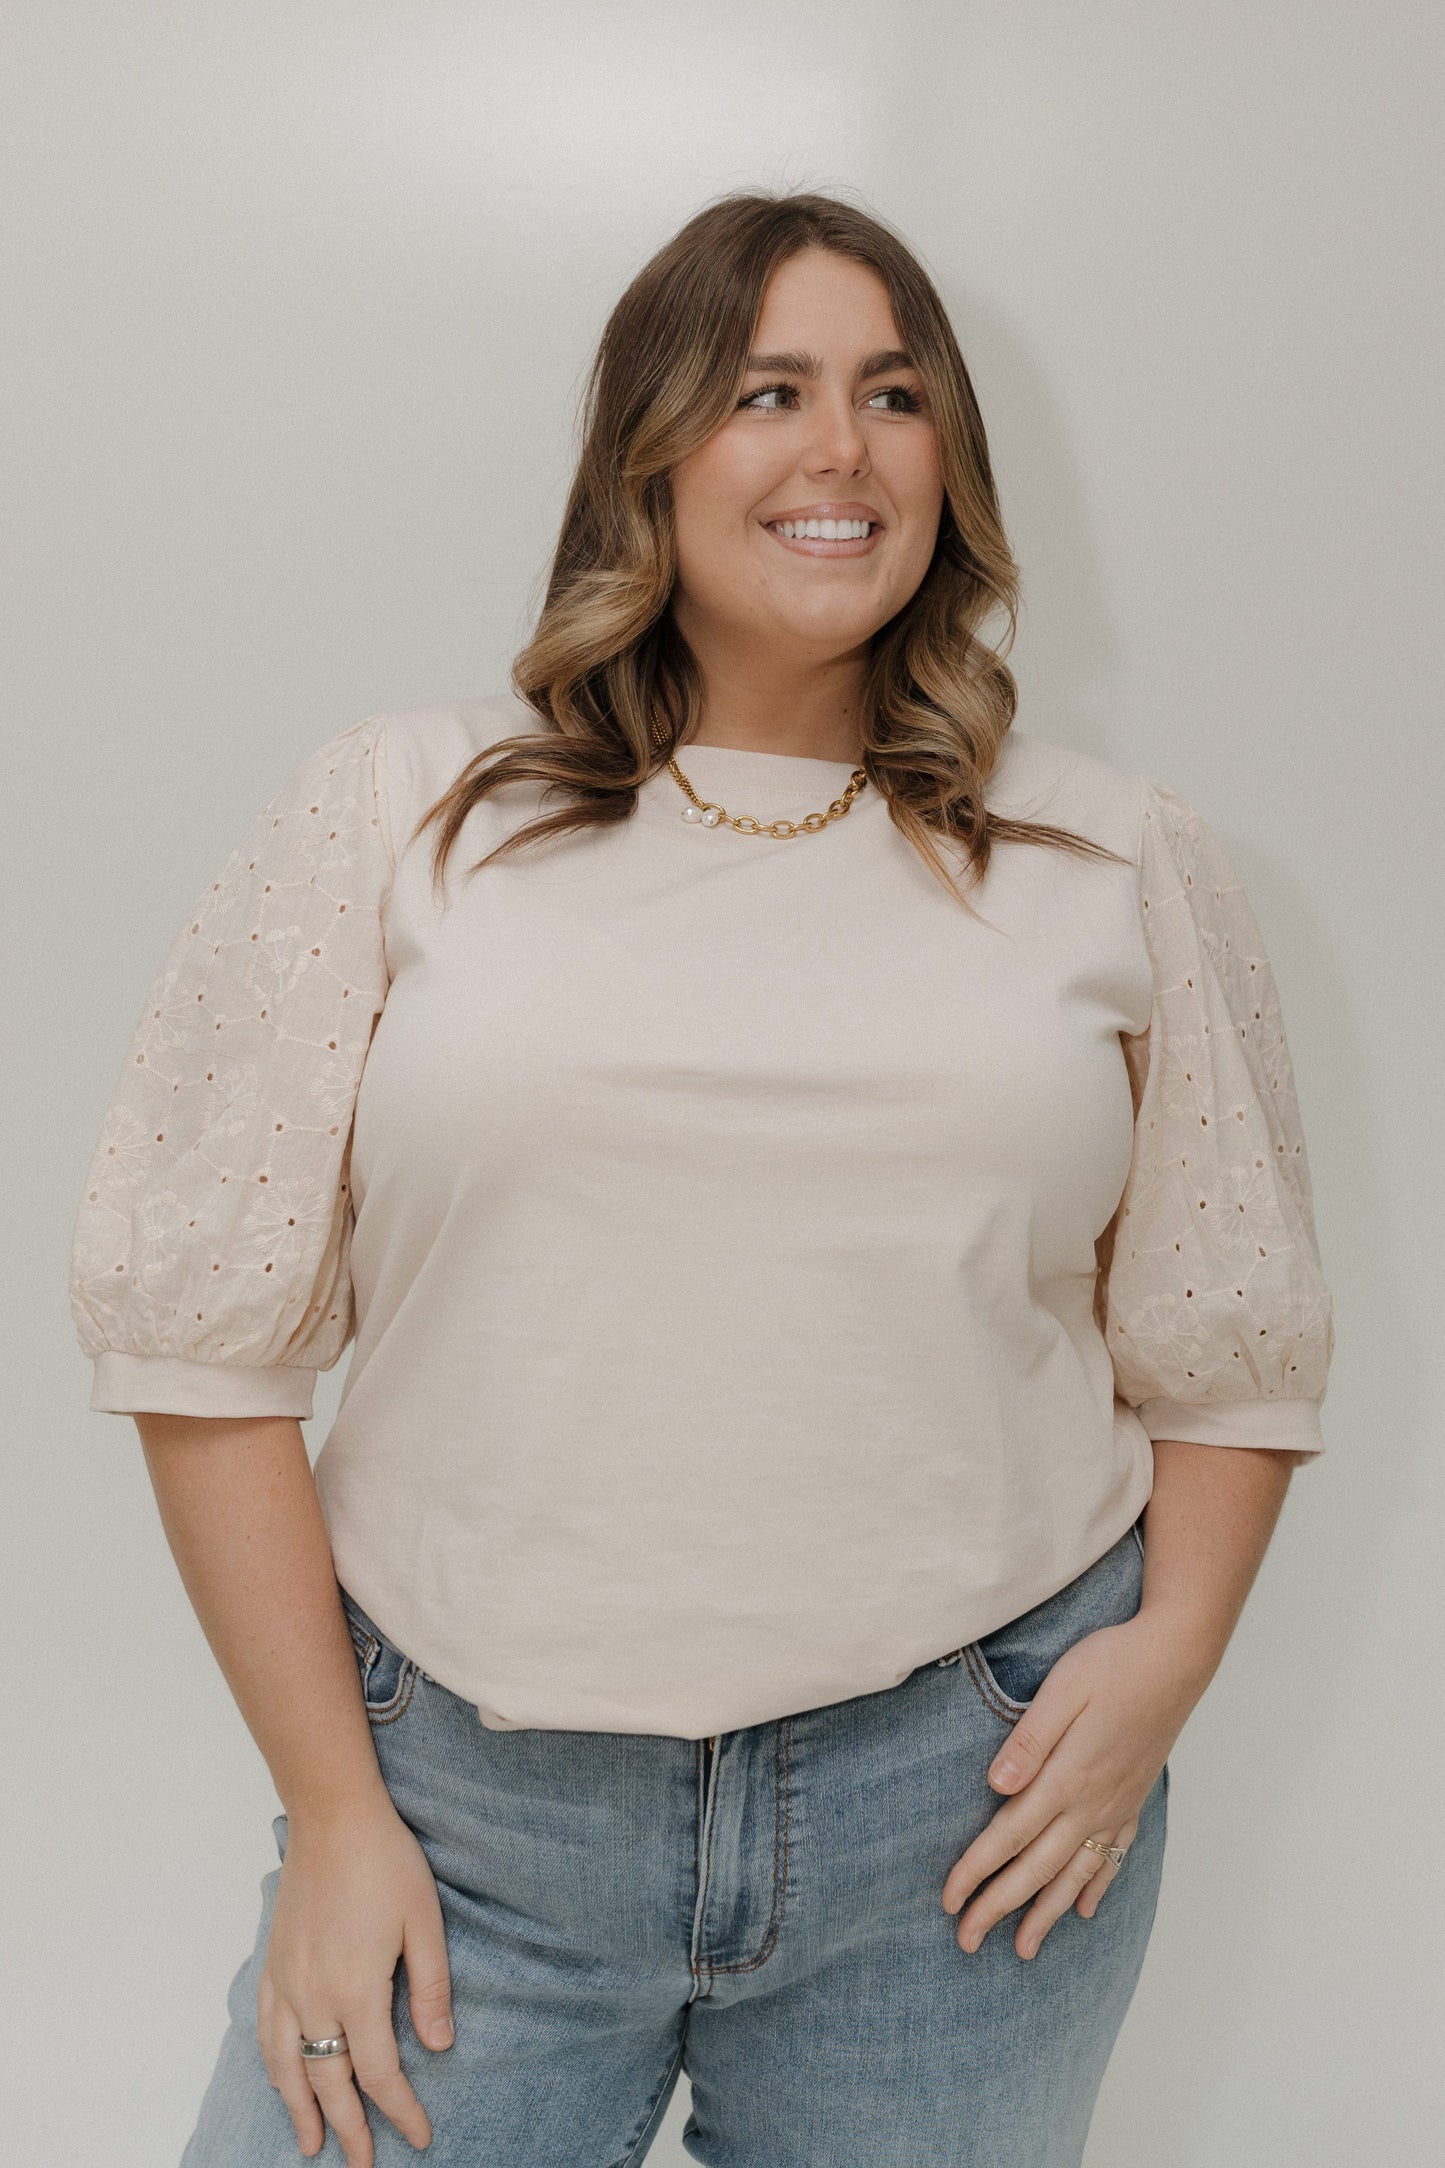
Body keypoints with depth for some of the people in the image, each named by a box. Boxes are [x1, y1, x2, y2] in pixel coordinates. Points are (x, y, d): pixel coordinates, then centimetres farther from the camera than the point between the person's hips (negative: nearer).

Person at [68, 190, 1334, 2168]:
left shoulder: (1118, 861, 6)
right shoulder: (401, 813, 0)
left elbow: (1230, 1335, 12)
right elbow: (203, 1324, -1)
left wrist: (1170, 1649, -5)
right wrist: (334, 1808, -4)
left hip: (970, 1794, 2)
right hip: (473, 1799, -1)